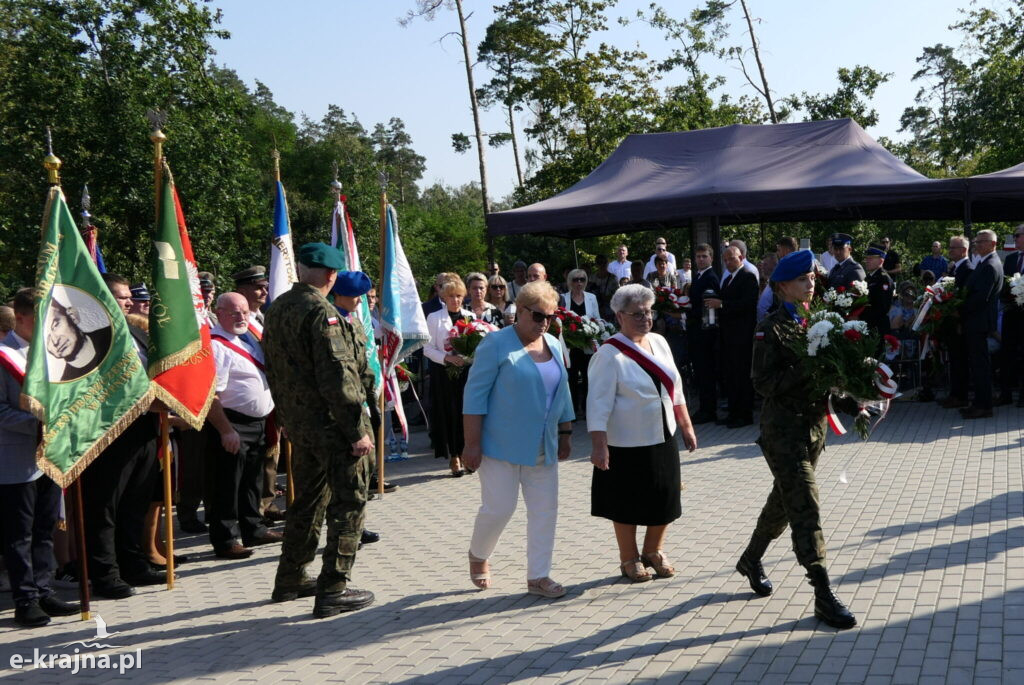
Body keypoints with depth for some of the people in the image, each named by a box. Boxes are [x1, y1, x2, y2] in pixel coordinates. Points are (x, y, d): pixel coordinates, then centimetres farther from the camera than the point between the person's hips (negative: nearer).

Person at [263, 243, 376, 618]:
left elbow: (274, 371, 17)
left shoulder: (276, 309, 9)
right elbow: (337, 378, -22)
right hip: (331, 426, -9)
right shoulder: (322, 313, -18)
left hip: (298, 424, 9)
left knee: (307, 501, 21)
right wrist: (357, 429, -19)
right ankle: (333, 590, 3)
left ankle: (290, 579, 31)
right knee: (348, 504, 1)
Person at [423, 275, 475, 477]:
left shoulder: (470, 316, 10)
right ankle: (453, 457, 7)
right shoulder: (434, 318, 2)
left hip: (467, 370, 2)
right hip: (444, 372, -2)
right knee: (449, 413, -1)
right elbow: (428, 348, -2)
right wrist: (448, 357, -16)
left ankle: (465, 453, 11)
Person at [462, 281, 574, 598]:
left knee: (545, 511, 5)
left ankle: (538, 576, 16)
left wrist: (565, 433, 15)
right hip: (502, 446, -6)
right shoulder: (497, 343, -10)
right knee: (498, 509, -4)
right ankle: (478, 556, 25)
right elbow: (475, 394, -12)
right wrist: (472, 443, -15)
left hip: (542, 449, 6)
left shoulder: (554, 345, 10)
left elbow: (562, 392, 18)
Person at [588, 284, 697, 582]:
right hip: (627, 445, -6)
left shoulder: (658, 342, 5)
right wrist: (599, 445, -24)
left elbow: (675, 388, 14)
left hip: (663, 438, 6)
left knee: (664, 499, 13)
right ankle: (629, 559, 27)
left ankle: (654, 551, 34)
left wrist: (686, 425, 14)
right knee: (628, 505, 7)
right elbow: (598, 403, -18)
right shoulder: (610, 355, -16)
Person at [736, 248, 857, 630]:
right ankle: (823, 596, -8)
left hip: (815, 424, 7)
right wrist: (806, 368, -24)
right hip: (784, 429, -7)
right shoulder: (771, 329, -10)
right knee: (805, 508, -10)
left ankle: (751, 559, 39)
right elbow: (763, 382, -17)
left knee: (784, 502, 19)